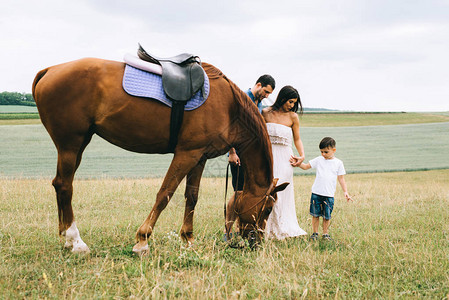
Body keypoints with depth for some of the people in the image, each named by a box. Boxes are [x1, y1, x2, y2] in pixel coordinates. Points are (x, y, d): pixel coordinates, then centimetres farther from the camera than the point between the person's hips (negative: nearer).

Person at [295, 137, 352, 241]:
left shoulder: (338, 163, 5)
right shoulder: (318, 160, 7)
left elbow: (341, 178, 7)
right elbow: (306, 166, 11)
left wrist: (345, 192, 1)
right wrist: (298, 163, -6)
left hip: (329, 195, -1)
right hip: (316, 193, 1)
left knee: (327, 216, 2)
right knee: (315, 214, 4)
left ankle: (325, 233, 16)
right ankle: (314, 233, 16)